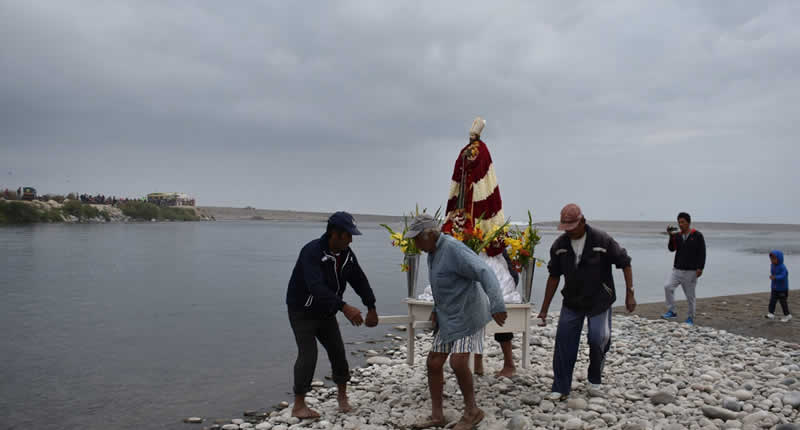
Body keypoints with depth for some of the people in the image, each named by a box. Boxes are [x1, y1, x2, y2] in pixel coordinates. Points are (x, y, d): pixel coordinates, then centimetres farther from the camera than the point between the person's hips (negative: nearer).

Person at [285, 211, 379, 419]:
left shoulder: (346, 254, -5)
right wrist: (344, 307, -52)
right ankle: (299, 405, 0)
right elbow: (316, 287, -43)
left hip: (326, 312, 7)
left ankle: (342, 394, 27)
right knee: (308, 354, -12)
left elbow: (360, 281, 5)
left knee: (338, 351, 7)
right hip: (302, 311, -7)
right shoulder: (312, 252, -30)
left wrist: (371, 308, 0)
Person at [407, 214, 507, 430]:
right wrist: (436, 309, 13)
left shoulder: (453, 249, -22)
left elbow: (485, 273, -29)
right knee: (434, 363, 5)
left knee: (458, 362, -17)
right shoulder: (433, 252, 9)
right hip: (449, 317, 9)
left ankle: (472, 411, 6)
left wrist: (497, 306, -40)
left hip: (467, 315, -9)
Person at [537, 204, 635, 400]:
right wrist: (544, 309, 4)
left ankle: (595, 380, 24)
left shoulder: (602, 240, -16)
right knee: (564, 342, -3)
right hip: (572, 302, 3)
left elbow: (625, 263, -5)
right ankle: (560, 388, 7)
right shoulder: (559, 245, -5)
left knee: (598, 340, -5)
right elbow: (554, 276, 3)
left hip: (599, 302, -3)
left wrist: (630, 294, -9)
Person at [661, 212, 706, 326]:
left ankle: (690, 318, 19)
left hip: (691, 271, -3)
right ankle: (671, 311, -5)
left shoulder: (697, 235, -3)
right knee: (668, 287, -17)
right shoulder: (677, 235, 7)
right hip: (677, 269, 3)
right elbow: (671, 249, -4)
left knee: (690, 296, 4)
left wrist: (700, 268, -13)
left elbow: (702, 253, -5)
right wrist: (671, 236, -16)